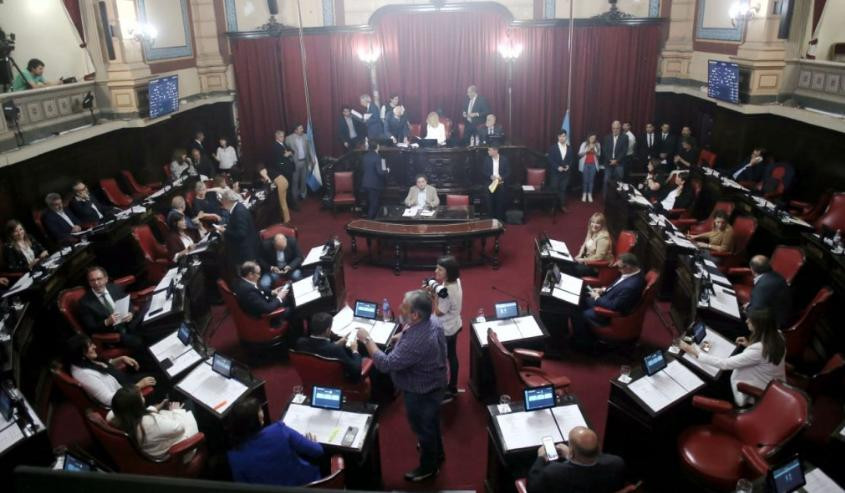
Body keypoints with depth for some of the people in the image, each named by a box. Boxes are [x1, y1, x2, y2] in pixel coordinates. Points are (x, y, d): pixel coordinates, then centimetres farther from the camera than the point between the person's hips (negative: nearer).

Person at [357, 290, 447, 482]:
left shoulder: (416, 342, -43)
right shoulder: (432, 321, -14)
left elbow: (385, 364, -37)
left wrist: (367, 339, -28)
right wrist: (402, 335, 0)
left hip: (421, 392, -9)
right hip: (432, 384, 9)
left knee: (423, 428, 17)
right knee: (431, 423, 31)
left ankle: (428, 467, 42)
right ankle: (437, 453, 56)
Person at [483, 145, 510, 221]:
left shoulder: (504, 159, -3)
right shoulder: (487, 159, 1)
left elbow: (508, 172, -1)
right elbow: (484, 171, 2)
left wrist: (501, 178, -17)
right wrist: (491, 176, -16)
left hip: (501, 184, -1)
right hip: (490, 184, 1)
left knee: (501, 203, 4)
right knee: (490, 203, 0)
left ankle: (500, 220, 16)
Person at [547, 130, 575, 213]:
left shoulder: (570, 148, 8)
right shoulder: (553, 147, -2)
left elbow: (572, 159, 10)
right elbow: (549, 159, -7)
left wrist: (569, 166, -9)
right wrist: (557, 167, -15)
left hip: (566, 172, 2)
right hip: (555, 172, -2)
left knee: (563, 189, 6)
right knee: (554, 189, 0)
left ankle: (563, 206, 12)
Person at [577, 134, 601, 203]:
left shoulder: (597, 145, 3)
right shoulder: (584, 144, -2)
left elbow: (599, 155, 7)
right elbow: (579, 154, -6)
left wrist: (595, 152, -13)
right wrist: (587, 150, -19)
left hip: (593, 164, 1)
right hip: (585, 164, -1)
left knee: (591, 180, 0)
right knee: (585, 179, 0)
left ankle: (590, 195, 4)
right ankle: (584, 194, 8)